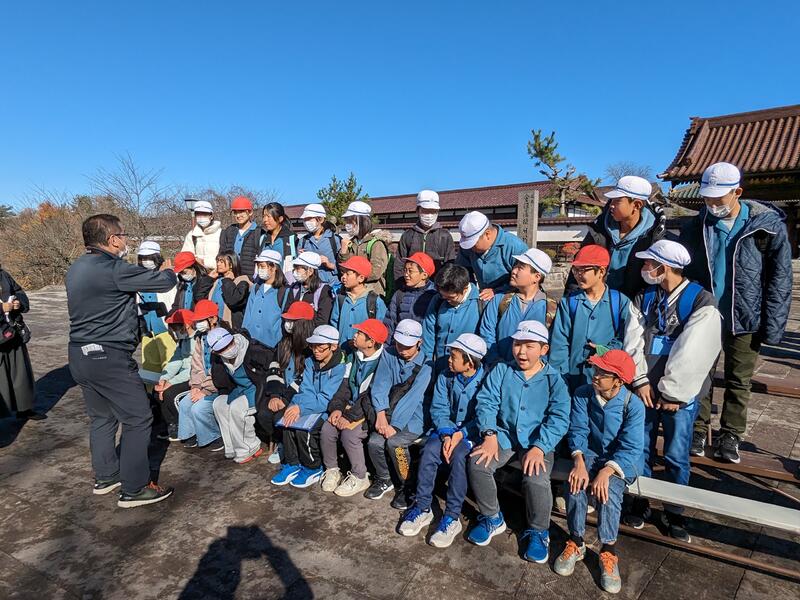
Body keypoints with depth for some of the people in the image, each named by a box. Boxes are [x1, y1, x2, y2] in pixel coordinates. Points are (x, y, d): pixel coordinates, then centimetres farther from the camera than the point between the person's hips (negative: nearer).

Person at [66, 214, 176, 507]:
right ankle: (134, 489, 7)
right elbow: (164, 281, -15)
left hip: (80, 355, 10)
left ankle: (106, 476, 33)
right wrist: (168, 270, 6)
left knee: (102, 417, 21)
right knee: (138, 418, 0)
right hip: (109, 357, -9)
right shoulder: (114, 269, -19)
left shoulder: (76, 268, 10)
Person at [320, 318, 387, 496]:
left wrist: (350, 417, -20)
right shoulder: (354, 357, 8)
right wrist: (337, 408, -8)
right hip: (352, 406, 7)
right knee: (327, 429, -15)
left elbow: (372, 397, -20)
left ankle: (360, 478, -6)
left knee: (349, 433, -27)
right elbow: (345, 385, 7)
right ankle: (332, 470, 7)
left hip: (370, 411, -7)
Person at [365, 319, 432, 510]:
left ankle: (407, 487, -2)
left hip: (413, 417, -4)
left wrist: (395, 425, -25)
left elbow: (412, 397, -20)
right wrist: (381, 413, -19)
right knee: (374, 442, -20)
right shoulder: (388, 355, 2)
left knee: (394, 443, -28)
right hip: (389, 414, 4)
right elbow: (380, 385, -4)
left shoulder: (425, 365, -12)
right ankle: (384, 479, 10)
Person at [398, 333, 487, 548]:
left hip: (472, 432, -4)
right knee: (429, 451, -23)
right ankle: (422, 508, -10)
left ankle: (452, 518, -22)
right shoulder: (445, 377, 1)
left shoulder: (485, 380, -12)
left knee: (458, 456, -32)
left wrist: (460, 434, -23)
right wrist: (446, 435, -18)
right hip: (447, 429, 4)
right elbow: (438, 409, -2)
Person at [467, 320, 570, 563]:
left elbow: (559, 418, -11)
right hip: (504, 435, 3)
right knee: (477, 463, -22)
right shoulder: (501, 370, 4)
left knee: (536, 479, -29)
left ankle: (538, 532, 4)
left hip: (537, 442, -2)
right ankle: (492, 519, 5)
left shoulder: (554, 379, -2)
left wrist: (539, 448, -24)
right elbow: (486, 402, -3)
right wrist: (489, 435, -18)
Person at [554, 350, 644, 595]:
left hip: (620, 460, -2)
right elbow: (577, 431, -10)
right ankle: (576, 543, -7)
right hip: (589, 454, 2)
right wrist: (579, 462, -28)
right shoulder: (582, 395, -9)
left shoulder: (634, 405, -17)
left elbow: (631, 448, -21)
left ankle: (608, 552, -12)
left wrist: (607, 471, -36)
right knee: (576, 482, -27)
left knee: (608, 490, -32)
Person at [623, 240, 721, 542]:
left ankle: (674, 512, 26)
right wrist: (640, 380, -9)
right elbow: (633, 342, 0)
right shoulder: (644, 298, 6)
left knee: (676, 456, 7)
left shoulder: (702, 303, -9)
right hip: (645, 391, 4)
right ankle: (640, 502, 29)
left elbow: (693, 354, -14)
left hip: (680, 395, -4)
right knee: (641, 449, 11)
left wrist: (673, 393, -15)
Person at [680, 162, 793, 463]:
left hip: (744, 319, -1)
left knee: (738, 381, 11)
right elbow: (683, 272, 5)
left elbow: (780, 278, -5)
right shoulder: (696, 227, -1)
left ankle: (730, 436, 24)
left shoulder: (768, 225, -7)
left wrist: (773, 325, -8)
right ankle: (698, 430, 21)